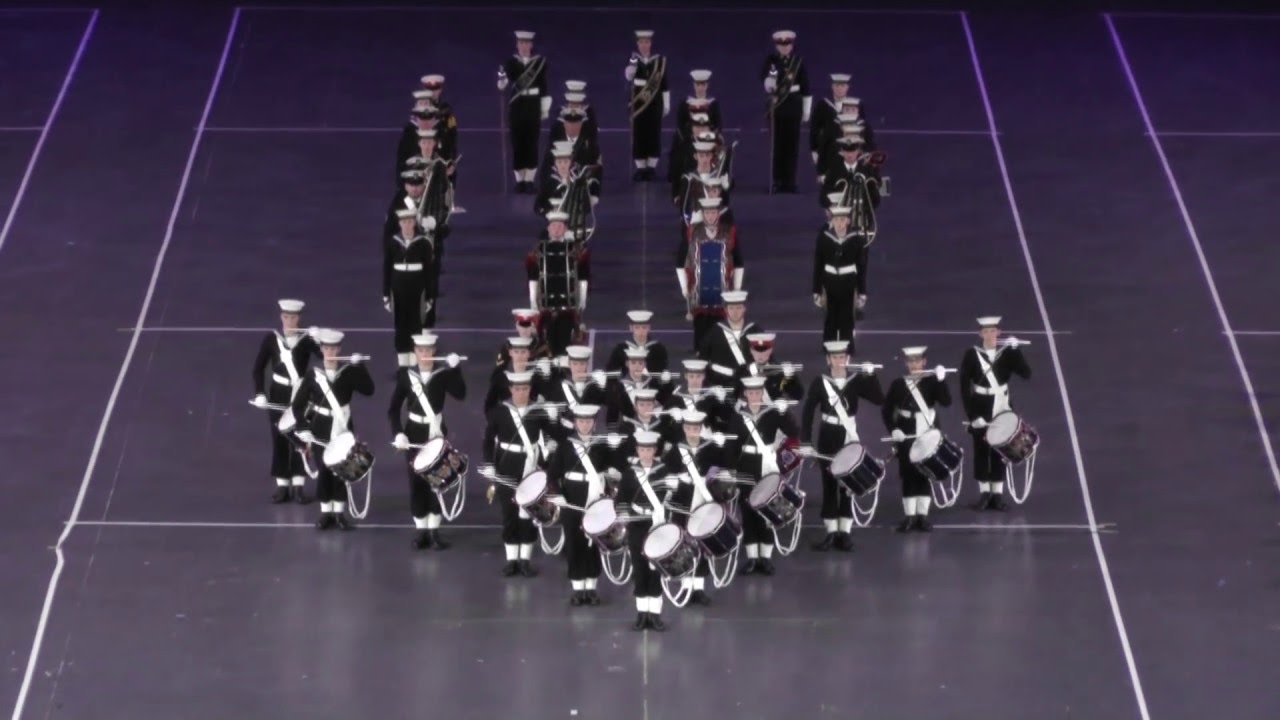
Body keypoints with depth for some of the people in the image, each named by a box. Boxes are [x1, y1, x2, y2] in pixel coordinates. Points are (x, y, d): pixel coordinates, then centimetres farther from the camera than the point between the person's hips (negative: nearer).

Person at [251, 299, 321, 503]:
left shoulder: (306, 340, -6)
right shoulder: (271, 339, -3)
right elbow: (259, 368, 2)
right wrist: (259, 393, -8)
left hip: (301, 394, -1)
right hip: (278, 395, 1)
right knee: (279, 439, 5)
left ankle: (298, 486, 8)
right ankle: (282, 486, 12)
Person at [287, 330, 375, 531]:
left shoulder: (349, 372, -3)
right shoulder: (314, 374, -3)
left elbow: (368, 390, -17)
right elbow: (298, 404, 1)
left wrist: (360, 366, -24)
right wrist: (302, 428, -8)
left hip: (343, 429, 0)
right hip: (321, 431, 0)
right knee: (324, 470, 4)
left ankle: (340, 513, 13)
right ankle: (326, 513, 14)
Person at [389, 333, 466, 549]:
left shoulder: (443, 374, -3)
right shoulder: (405, 375, -2)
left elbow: (460, 394, -18)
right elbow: (394, 408, -1)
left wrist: (454, 368, -25)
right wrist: (398, 433, -12)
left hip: (437, 435, 0)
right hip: (414, 435, 0)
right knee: (417, 482, 2)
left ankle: (434, 530, 10)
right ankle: (421, 530, 10)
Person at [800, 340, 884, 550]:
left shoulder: (856, 381, 1)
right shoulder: (819, 382, -2)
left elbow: (879, 400, -9)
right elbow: (808, 412, -3)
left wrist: (871, 375, -19)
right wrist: (805, 441, -9)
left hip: (850, 440, 1)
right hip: (828, 441, -1)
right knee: (829, 486, 2)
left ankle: (845, 531, 9)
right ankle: (831, 532, 7)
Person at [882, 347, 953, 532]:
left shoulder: (932, 381, 1)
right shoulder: (898, 384, 1)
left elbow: (946, 402, -13)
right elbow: (886, 409, 3)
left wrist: (941, 380, -23)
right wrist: (893, 429, -11)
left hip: (928, 435, 0)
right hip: (906, 436, 0)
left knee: (925, 474, 3)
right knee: (908, 475, 1)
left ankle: (923, 515, 10)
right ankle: (910, 516, 7)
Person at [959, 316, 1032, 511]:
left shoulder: (1007, 353, 0)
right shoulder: (972, 355, -5)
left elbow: (1026, 374, -12)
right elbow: (964, 388, -7)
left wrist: (1016, 349, -21)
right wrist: (973, 415, -13)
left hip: (1002, 410, 1)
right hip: (981, 411, -1)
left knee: (999, 451, 5)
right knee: (981, 451, 2)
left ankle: (997, 494, 11)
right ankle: (984, 493, 10)